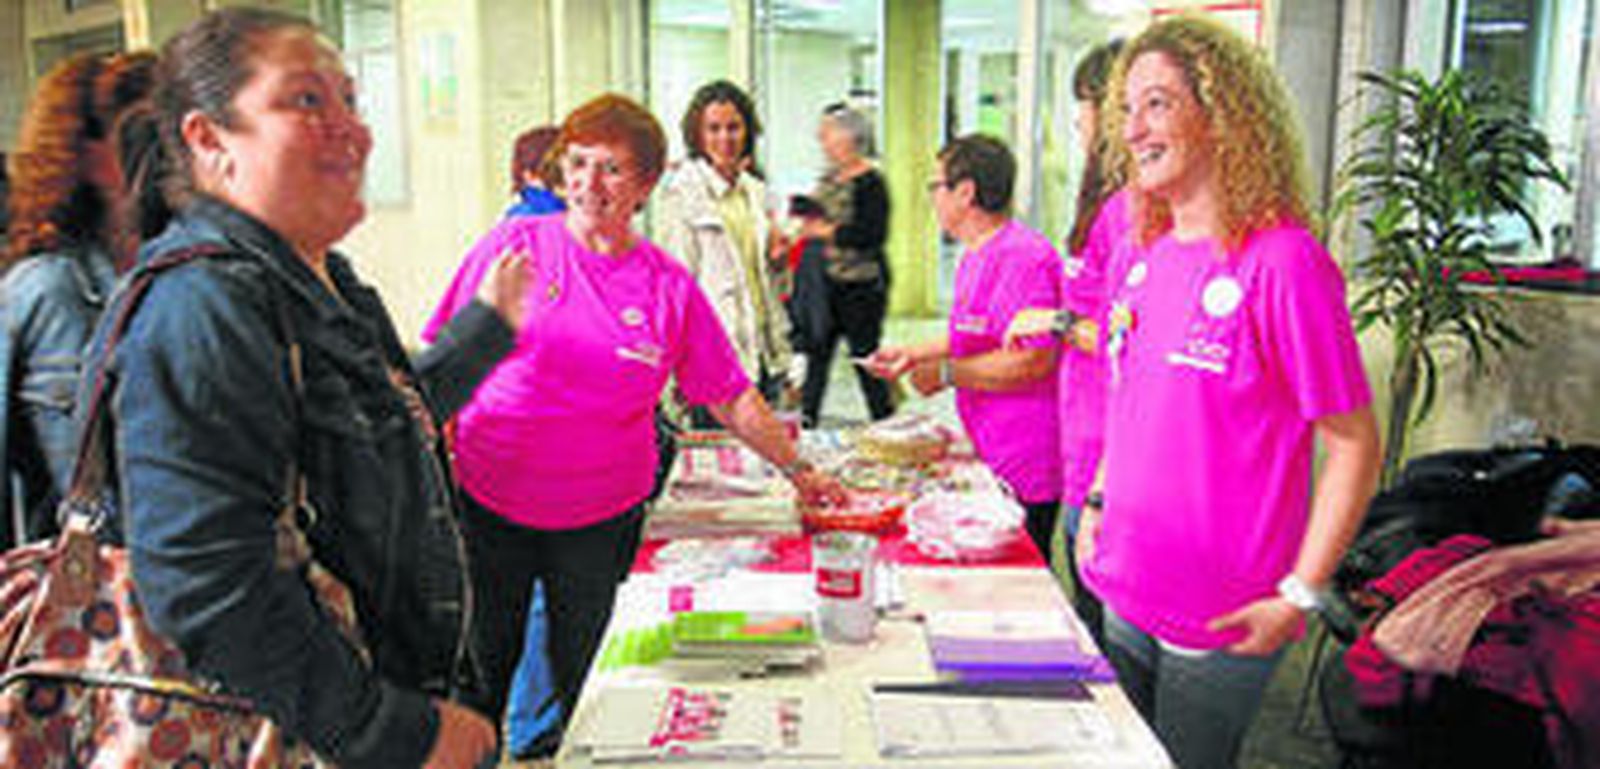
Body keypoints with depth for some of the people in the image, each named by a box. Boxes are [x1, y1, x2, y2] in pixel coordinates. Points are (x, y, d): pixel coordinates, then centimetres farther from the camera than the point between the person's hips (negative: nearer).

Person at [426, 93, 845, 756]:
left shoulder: (669, 286, -2)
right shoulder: (514, 245, -5)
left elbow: (732, 397, 5)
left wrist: (798, 469, 4)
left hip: (601, 520, 1)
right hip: (488, 503, -1)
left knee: (583, 678, 13)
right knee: (481, 675, 11)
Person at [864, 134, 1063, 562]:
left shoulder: (1022, 256, -19)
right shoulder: (975, 257, 15)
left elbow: (1032, 360, -26)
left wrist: (946, 373, -17)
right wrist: (913, 355, 16)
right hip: (994, 461, 10)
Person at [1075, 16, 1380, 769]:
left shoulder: (1285, 263, -18)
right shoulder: (1136, 257, 4)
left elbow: (1355, 446, -15)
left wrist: (1297, 597, -16)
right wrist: (1097, 504, 11)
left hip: (1222, 620, -6)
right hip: (1126, 592, 7)